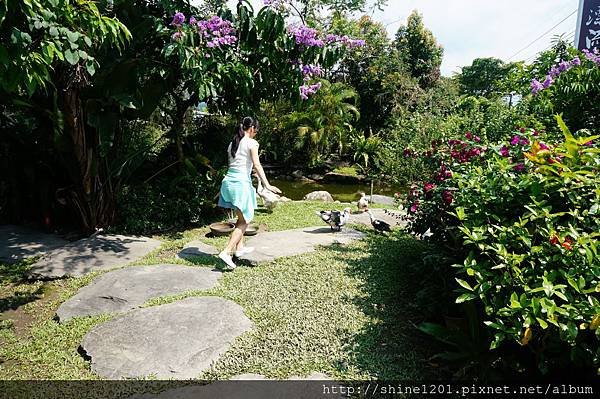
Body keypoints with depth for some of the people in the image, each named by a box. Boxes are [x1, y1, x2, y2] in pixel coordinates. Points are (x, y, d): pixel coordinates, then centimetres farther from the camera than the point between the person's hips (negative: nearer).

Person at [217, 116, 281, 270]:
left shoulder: (232, 143, 16)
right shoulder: (251, 143, -5)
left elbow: (232, 164, 15)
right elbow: (257, 165, -12)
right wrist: (267, 185, -13)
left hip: (229, 180, 8)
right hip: (241, 182, -8)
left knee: (242, 217, 22)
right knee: (244, 220, 0)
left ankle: (239, 247, 29)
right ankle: (226, 252, -10)